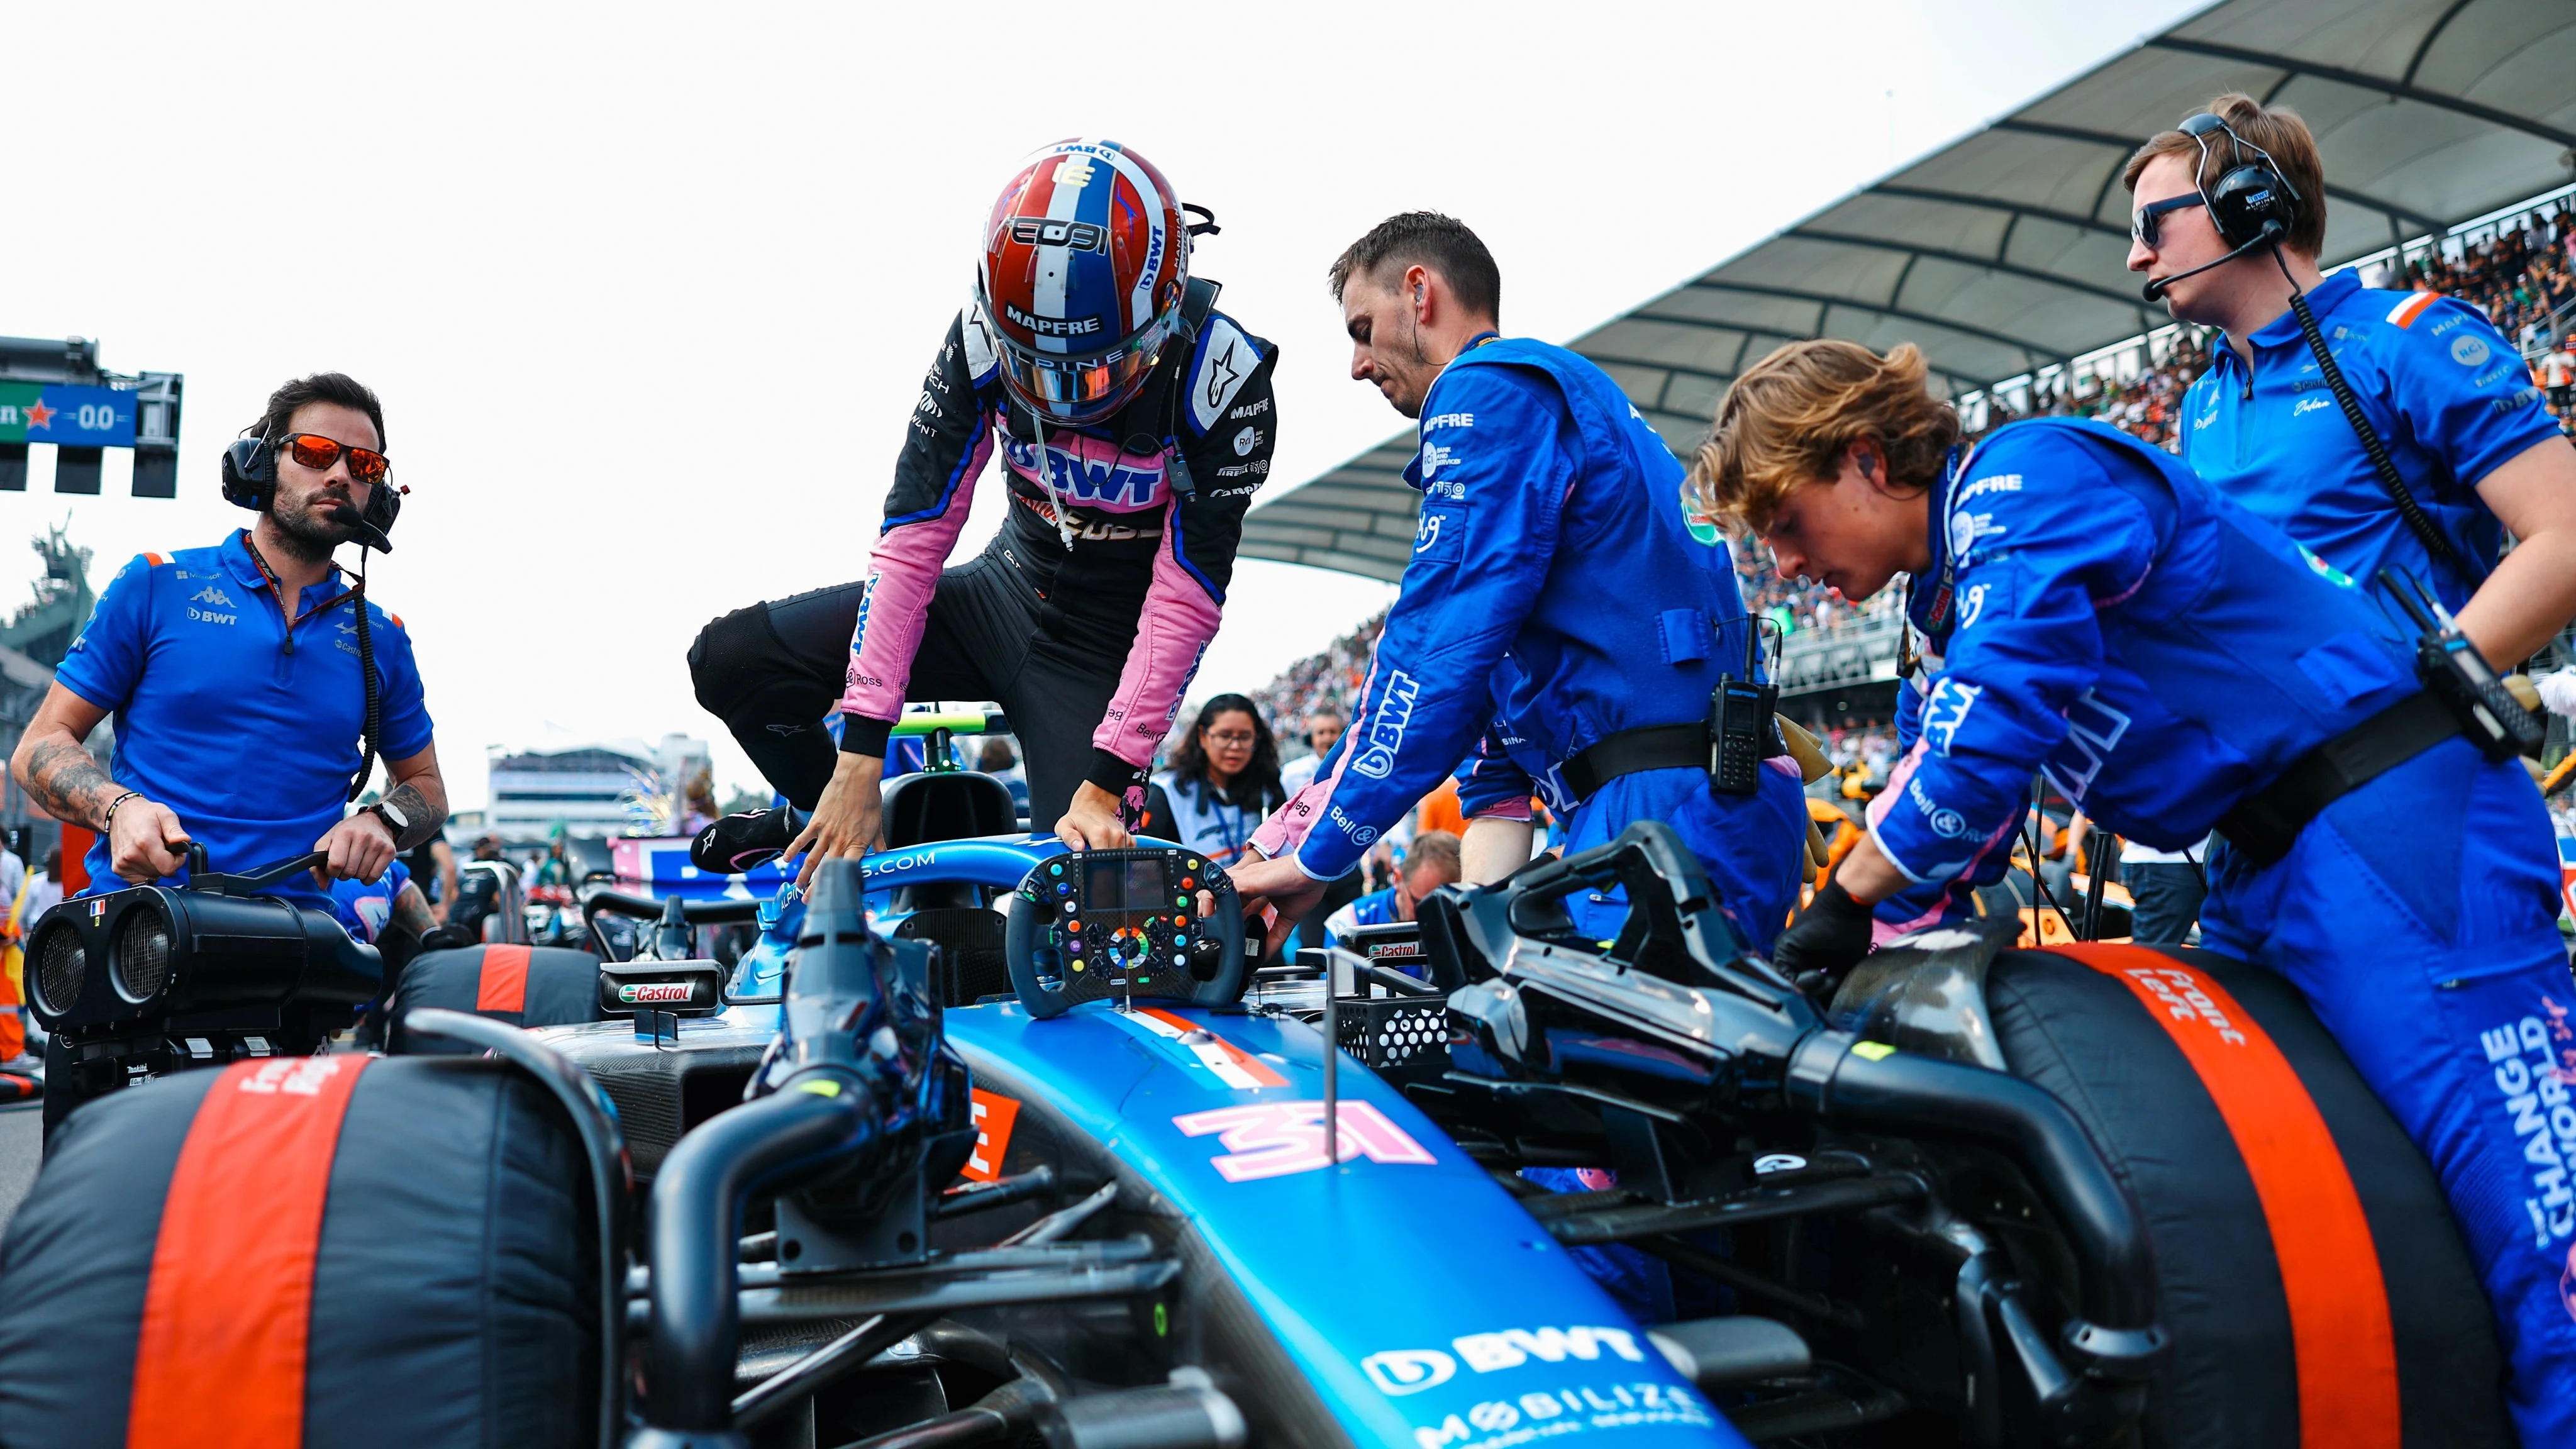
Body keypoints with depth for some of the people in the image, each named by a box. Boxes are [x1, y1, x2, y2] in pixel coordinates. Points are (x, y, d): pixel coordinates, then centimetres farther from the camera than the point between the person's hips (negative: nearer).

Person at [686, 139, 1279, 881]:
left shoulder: (1221, 380, -25)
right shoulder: (984, 339, -17)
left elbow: (1185, 601, -23)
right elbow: (912, 535, -18)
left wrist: (1105, 785, -28)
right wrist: (860, 761, -22)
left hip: (1105, 646, -3)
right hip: (999, 596, 3)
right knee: (732, 658, -10)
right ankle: (822, 821, 18)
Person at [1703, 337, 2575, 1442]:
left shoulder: (2027, 479, -13)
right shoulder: (1950, 604, 17)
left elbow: (1982, 742, -23)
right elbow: (1946, 816, 22)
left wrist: (1843, 902, -10)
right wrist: (1850, 973, 12)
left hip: (2393, 816, -10)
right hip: (2267, 874, 10)